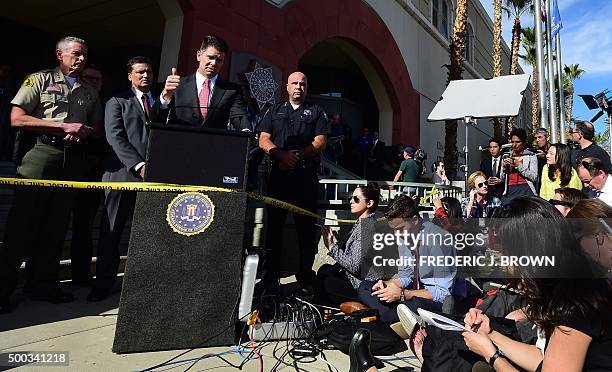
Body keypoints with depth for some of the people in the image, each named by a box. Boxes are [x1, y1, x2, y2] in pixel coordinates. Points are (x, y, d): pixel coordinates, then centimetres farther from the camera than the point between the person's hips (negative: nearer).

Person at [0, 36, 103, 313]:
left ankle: (43, 284, 16)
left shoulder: (89, 92, 19)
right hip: (41, 153, -4)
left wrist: (85, 130, -4)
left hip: (73, 160, 4)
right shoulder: (40, 80, 6)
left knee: (56, 225, 7)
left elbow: (99, 128, 19)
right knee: (22, 222, -3)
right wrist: (64, 126, -11)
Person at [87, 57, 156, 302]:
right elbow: (115, 137, -5)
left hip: (153, 175, 3)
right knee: (111, 230, 4)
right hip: (123, 174, -2)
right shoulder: (117, 102, 9)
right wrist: (139, 165, -15)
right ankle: (104, 283, 15)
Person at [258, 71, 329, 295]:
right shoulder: (275, 111, 19)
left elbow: (320, 142, 1)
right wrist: (282, 155, -11)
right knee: (273, 225, 3)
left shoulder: (316, 112, 15)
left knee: (306, 228, -1)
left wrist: (297, 156, -12)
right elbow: (263, 140, 7)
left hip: (306, 177, -1)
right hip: (278, 175, 2)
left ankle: (306, 279, 8)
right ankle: (270, 277, 12)